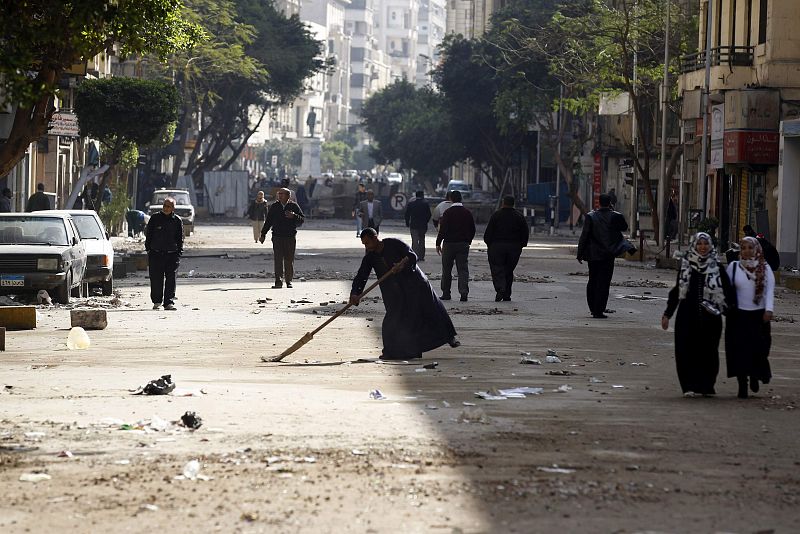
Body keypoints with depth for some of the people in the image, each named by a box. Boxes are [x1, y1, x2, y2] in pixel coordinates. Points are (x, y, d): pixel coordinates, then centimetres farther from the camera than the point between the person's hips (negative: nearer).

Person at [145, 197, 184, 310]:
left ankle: (169, 302, -1)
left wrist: (179, 253, 4)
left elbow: (180, 239, 11)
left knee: (171, 278, -3)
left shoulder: (177, 221, 6)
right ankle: (156, 301, 13)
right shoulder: (155, 218, 5)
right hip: (156, 253, 0)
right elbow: (148, 235, 10)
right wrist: (148, 250, 3)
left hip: (172, 254, 0)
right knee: (156, 279, 1)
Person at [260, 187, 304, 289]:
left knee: (289, 260, 4)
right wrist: (263, 234, 9)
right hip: (277, 237, 1)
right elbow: (268, 221, 13)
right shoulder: (274, 207, 9)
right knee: (278, 259, -8)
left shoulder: (293, 206, 4)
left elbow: (302, 219, 2)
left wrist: (293, 216, -17)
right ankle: (278, 281, -12)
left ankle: (289, 281, 13)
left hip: (290, 237, -1)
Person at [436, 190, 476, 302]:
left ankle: (446, 293, 14)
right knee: (463, 269, 1)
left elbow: (443, 229, -13)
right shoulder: (468, 213, 3)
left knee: (446, 270, 9)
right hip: (464, 244, 3)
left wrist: (438, 243, -7)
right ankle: (464, 292, -13)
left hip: (449, 243, -3)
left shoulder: (448, 212, -10)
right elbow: (472, 230, 8)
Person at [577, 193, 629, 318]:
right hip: (608, 255, -2)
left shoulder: (590, 217, -5)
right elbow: (624, 227, 13)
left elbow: (584, 236, -5)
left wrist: (580, 254, 2)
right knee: (603, 283, 0)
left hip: (593, 255, 2)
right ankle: (598, 311, -5)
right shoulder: (616, 216, -7)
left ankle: (593, 308, 23)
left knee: (592, 282, 16)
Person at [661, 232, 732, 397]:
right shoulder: (685, 266, 7)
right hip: (688, 315, 1)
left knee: (708, 351, 2)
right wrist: (667, 314, 11)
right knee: (687, 350, -5)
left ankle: (706, 386, 15)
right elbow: (677, 291, 13)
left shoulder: (717, 268, 4)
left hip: (710, 316, -1)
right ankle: (690, 386, 0)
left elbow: (728, 291, 5)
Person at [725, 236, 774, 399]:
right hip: (738, 314, 0)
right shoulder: (733, 267, 4)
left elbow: (770, 289, -4)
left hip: (758, 314, 0)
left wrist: (769, 309, -15)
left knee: (758, 349, -4)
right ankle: (742, 385, 2)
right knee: (740, 351, -4)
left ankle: (755, 376, 23)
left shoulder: (764, 268, 3)